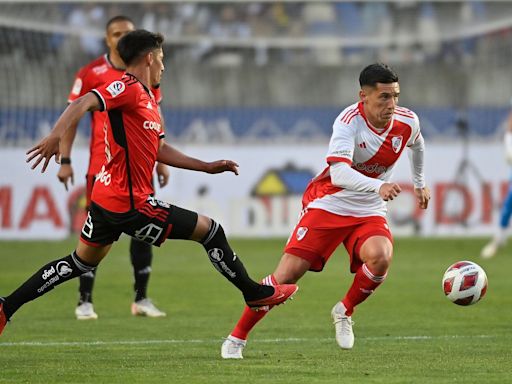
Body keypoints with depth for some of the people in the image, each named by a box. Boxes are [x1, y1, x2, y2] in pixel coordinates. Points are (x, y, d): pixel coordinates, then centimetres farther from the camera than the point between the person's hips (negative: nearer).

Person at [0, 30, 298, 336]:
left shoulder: (147, 99, 17)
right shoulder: (129, 88, -14)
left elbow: (159, 149, 23)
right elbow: (83, 104, -27)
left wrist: (207, 167, 21)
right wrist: (56, 136, -42)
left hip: (107, 199, 11)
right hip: (130, 204, -11)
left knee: (81, 263, 19)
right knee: (210, 230, 0)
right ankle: (254, 293, 13)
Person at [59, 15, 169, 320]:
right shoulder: (91, 74, -3)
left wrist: (161, 160, 12)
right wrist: (65, 160, -7)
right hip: (101, 166, -3)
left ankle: (142, 299, 13)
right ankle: (85, 301, 2)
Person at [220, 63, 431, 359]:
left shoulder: (408, 122, -7)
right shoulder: (349, 121, -24)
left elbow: (417, 145, 21)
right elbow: (339, 173, -40)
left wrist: (420, 183, 33)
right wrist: (378, 185, -55)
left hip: (369, 212, 4)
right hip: (328, 204, -4)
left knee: (380, 258, -29)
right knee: (288, 273, -11)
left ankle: (345, 312, 0)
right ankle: (237, 339, 5)